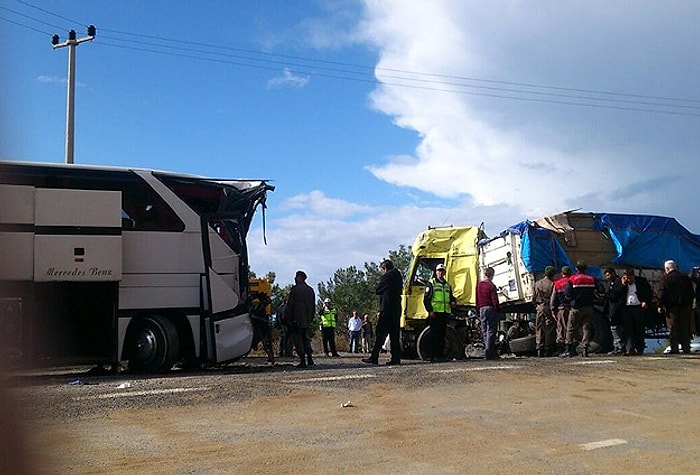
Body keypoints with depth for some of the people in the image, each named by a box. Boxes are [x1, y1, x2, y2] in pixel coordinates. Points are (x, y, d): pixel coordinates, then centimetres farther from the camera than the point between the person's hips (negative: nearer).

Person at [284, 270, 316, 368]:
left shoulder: (295, 289, -10)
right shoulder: (310, 290, 12)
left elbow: (290, 305, -11)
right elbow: (313, 306, 16)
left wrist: (287, 319, -6)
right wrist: (311, 318, 21)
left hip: (297, 319, -7)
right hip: (307, 320, 7)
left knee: (298, 340, -2)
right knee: (306, 339, 16)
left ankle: (303, 361, -6)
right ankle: (310, 359, 9)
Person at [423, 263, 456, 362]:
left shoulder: (447, 285, 21)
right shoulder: (431, 283, 1)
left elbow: (451, 296, 28)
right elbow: (426, 298, -5)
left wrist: (453, 301, 4)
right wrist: (430, 310, -15)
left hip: (445, 313, 6)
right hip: (435, 313, -6)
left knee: (442, 335, 8)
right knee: (434, 335, -7)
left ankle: (441, 355, 12)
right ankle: (433, 356, -6)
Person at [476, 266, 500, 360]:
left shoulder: (479, 285, 10)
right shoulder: (491, 286, -10)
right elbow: (495, 300, -13)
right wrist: (498, 310, -6)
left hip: (481, 309, 6)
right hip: (490, 308, -6)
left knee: (484, 331, 9)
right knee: (491, 331, -5)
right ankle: (490, 353, -9)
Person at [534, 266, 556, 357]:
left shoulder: (537, 284, 11)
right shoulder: (552, 284, -5)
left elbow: (534, 297, 12)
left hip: (539, 307, 5)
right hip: (548, 307, -5)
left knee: (539, 329, 6)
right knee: (549, 329, -1)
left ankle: (539, 350, 3)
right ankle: (548, 350, -3)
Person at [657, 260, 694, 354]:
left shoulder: (665, 279, -5)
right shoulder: (686, 278, 11)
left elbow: (661, 293, -10)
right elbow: (692, 293, 15)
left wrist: (660, 306, -5)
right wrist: (690, 305, 20)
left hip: (672, 307, -4)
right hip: (685, 306, 4)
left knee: (673, 329, -2)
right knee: (685, 328, 8)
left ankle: (674, 349, -5)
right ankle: (686, 348, 7)